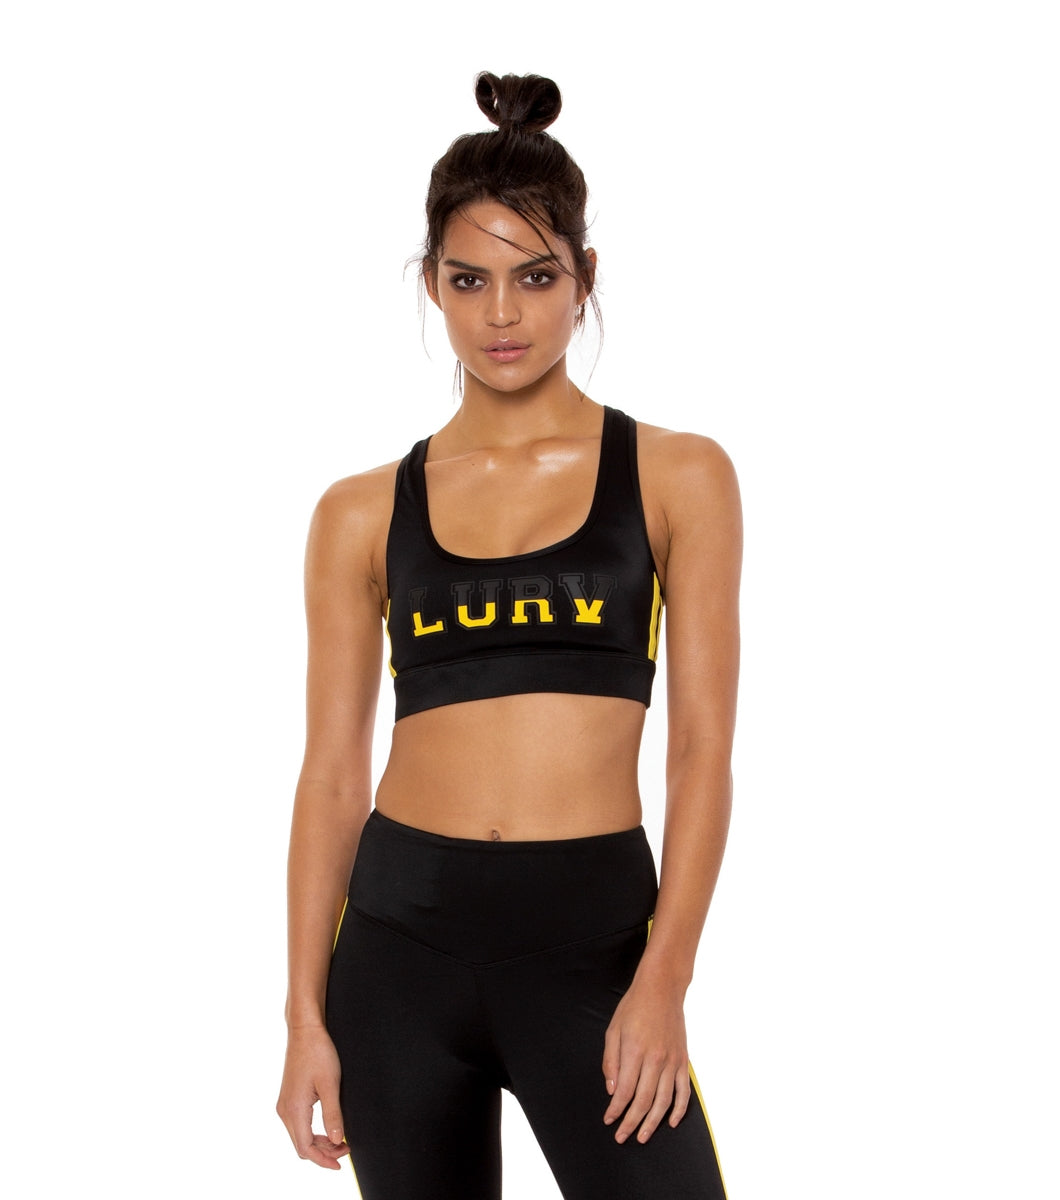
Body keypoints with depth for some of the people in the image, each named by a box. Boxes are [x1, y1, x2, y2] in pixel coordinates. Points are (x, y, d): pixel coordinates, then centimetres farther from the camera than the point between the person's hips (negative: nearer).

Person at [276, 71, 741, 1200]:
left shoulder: (676, 477, 3)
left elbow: (702, 746, -2)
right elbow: (332, 770, 7)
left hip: (593, 940, -2)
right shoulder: (364, 513, 7)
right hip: (399, 936, 2)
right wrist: (306, 1014, 3)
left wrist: (663, 981, -11)